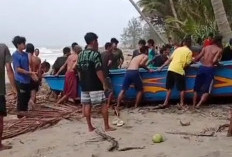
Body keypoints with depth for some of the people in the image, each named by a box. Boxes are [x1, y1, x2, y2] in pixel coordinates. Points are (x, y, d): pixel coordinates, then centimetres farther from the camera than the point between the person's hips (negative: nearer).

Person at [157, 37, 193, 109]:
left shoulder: (177, 49, 18)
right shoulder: (189, 52, 4)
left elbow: (169, 59, 14)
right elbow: (187, 64, -3)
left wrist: (162, 67, 17)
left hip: (171, 69, 5)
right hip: (179, 71, -5)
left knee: (170, 87, 12)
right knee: (182, 89, 7)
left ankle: (166, 103, 12)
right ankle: (182, 104, 8)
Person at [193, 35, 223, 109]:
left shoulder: (206, 48, 10)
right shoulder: (219, 49, -1)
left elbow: (197, 58, 5)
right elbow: (214, 61, -13)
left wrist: (194, 60, 25)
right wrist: (217, 62, 7)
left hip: (201, 68, 4)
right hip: (210, 69, -4)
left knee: (197, 88, 14)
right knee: (206, 90, 4)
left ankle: (194, 105, 13)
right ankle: (198, 104, -10)